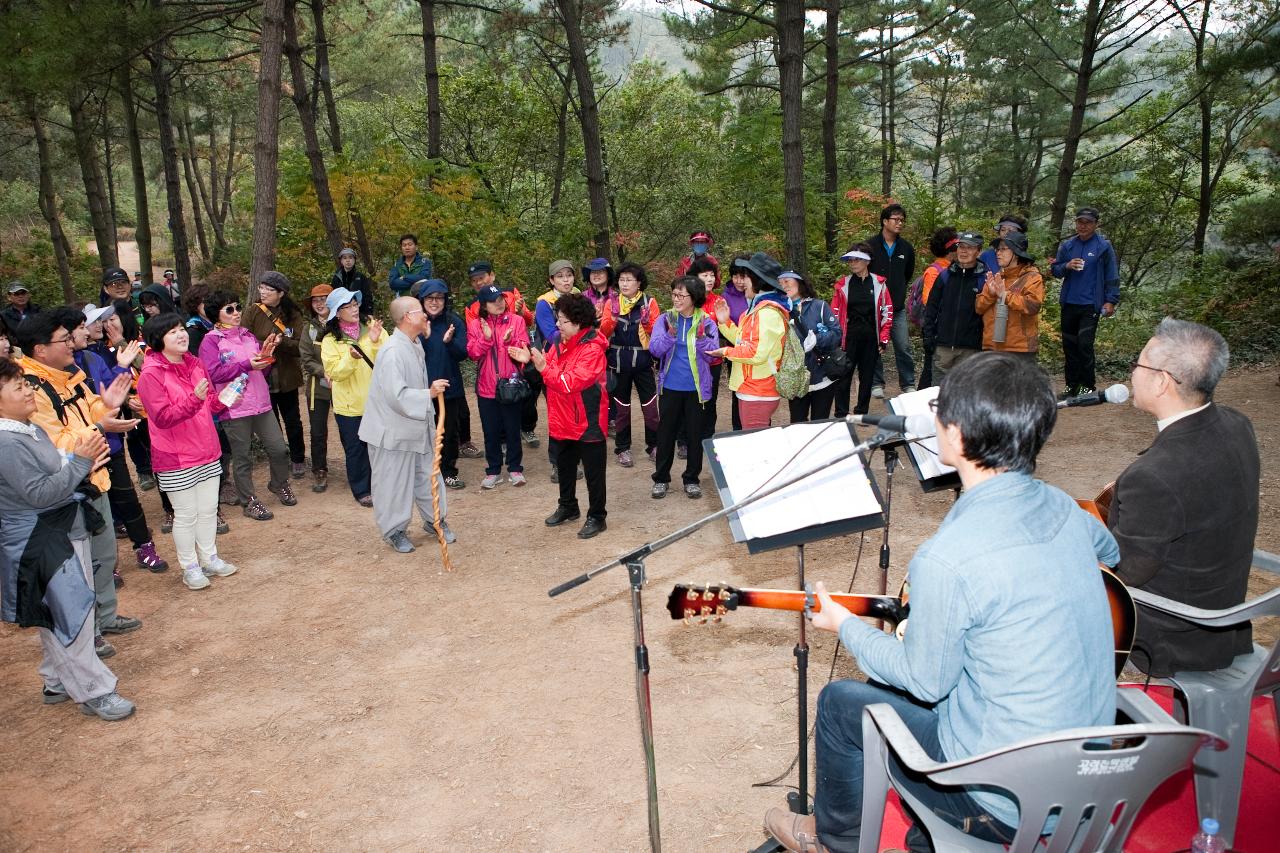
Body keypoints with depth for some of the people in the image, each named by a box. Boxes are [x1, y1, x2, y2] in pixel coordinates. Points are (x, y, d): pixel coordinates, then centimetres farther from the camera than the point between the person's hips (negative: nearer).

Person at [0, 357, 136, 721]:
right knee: (70, 617, -2)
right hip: (41, 545, -10)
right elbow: (39, 493, -24)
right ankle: (94, 692, 8)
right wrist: (79, 461, -23)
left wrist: (82, 463, 1)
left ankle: (57, 682, 35)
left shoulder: (31, 428, 9)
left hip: (64, 533, 10)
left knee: (58, 618, 20)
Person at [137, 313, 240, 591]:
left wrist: (222, 400, -3)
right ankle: (190, 568, 19)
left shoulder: (194, 363, 6)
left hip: (207, 452, 6)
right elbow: (162, 417, -21)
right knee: (186, 515, 4)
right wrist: (194, 399, -32)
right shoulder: (151, 374, -14)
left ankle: (209, 559, 29)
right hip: (175, 459, -6)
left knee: (209, 509, 14)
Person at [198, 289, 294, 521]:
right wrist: (247, 365, -20)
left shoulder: (247, 335, 13)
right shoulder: (211, 341, -4)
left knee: (279, 449, 7)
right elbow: (214, 373, -15)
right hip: (234, 408, -5)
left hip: (261, 403, 5)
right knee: (242, 458, 6)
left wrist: (265, 355, -2)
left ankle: (279, 484, 33)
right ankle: (249, 502, 19)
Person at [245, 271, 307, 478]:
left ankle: (298, 460, 28)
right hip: (261, 376, 0)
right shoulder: (253, 312, -5)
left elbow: (300, 345, -8)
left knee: (292, 420, 11)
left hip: (286, 377, 0)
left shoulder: (292, 314, -3)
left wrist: (282, 341, -26)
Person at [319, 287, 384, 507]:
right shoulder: (330, 340, -2)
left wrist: (376, 342, -23)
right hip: (348, 404, -2)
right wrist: (351, 358, -27)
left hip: (375, 400, 2)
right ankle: (361, 490, 19)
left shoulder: (370, 329, 1)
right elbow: (335, 372, -11)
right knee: (355, 448, 5)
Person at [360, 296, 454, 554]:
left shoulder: (414, 347, 6)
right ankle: (394, 531, 20)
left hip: (416, 427, 8)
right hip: (393, 431, -8)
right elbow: (397, 395, -27)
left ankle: (435, 520, 31)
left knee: (427, 476, 16)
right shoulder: (392, 352, -23)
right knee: (394, 483, 5)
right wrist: (430, 393, -24)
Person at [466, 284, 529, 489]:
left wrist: (510, 341, -23)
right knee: (490, 432, 10)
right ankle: (493, 471, 21)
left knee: (513, 430, 8)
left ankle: (515, 468, 21)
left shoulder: (516, 321, -1)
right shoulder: (475, 325, 3)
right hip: (486, 388, 1)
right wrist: (486, 338, -19)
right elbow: (473, 353, -6)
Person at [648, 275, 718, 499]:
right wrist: (670, 334, -26)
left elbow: (712, 354, -10)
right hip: (670, 387, 1)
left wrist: (701, 337, -27)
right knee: (666, 432, 8)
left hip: (696, 388, 0)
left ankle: (692, 479, 22)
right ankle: (661, 478, 20)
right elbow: (655, 349, -11)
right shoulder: (665, 319, -1)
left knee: (695, 434, 8)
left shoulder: (706, 322, -3)